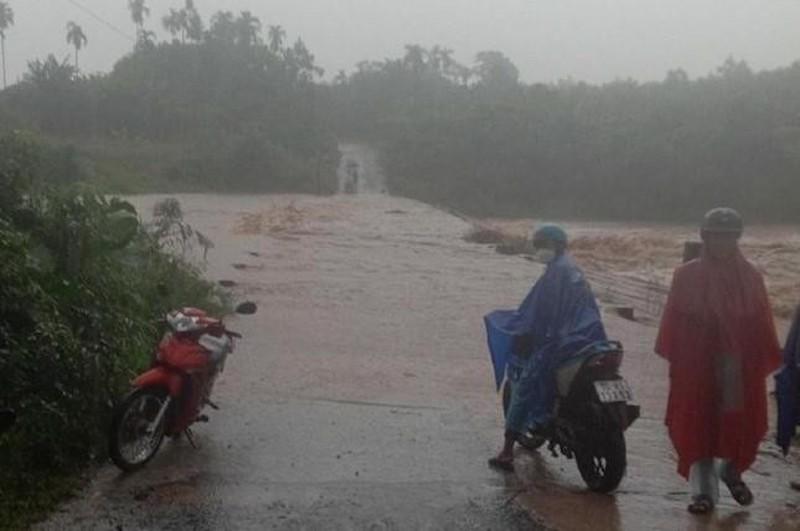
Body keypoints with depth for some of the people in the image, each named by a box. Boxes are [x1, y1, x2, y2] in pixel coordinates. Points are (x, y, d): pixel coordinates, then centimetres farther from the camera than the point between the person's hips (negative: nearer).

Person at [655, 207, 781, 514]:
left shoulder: (750, 277, 5)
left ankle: (731, 471, 38)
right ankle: (703, 490, 7)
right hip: (696, 363, -2)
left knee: (739, 422, 11)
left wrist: (767, 362, -1)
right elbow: (674, 322, -2)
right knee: (698, 425, -1)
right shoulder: (686, 276, 0)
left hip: (740, 365, 2)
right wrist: (674, 358, -6)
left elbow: (762, 326, 3)